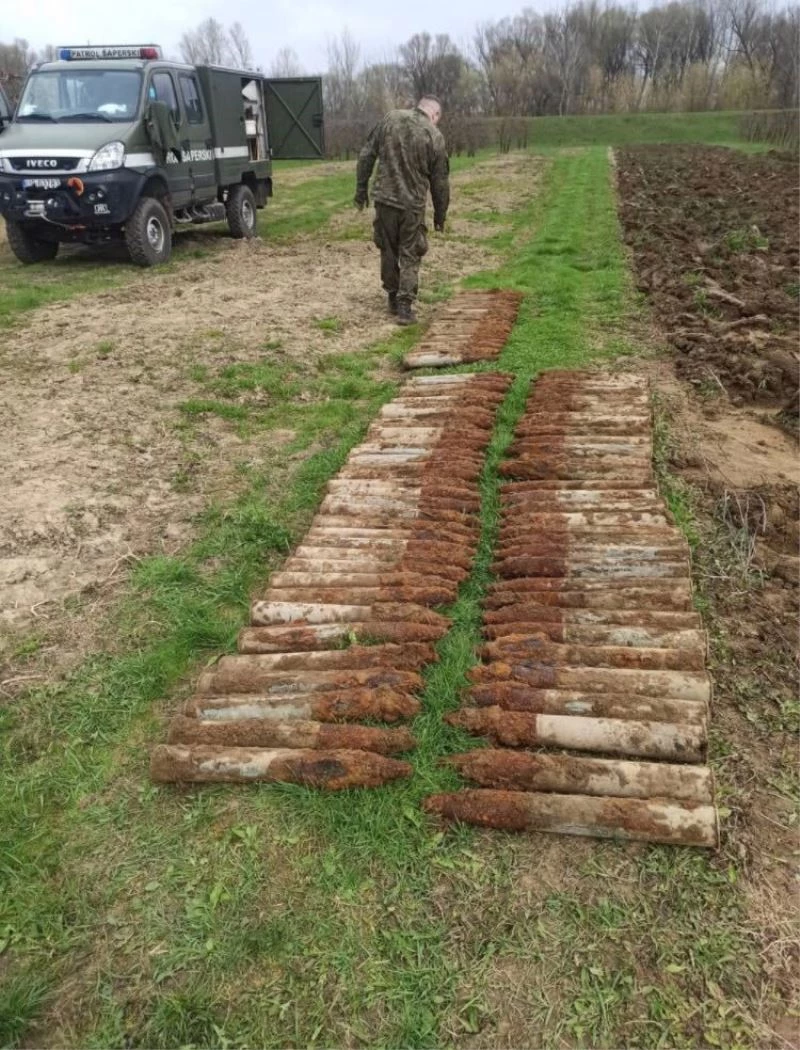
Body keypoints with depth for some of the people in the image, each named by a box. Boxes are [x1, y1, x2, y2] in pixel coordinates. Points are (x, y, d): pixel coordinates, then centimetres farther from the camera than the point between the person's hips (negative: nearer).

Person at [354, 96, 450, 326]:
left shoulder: (390, 118, 2)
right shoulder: (435, 136, -4)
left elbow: (366, 155, 3)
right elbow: (440, 182, 1)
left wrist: (361, 188, 11)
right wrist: (440, 214, 11)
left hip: (384, 198, 3)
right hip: (412, 204, -2)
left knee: (388, 251, 16)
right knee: (410, 256, 7)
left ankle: (393, 299, 25)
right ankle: (404, 307, 2)